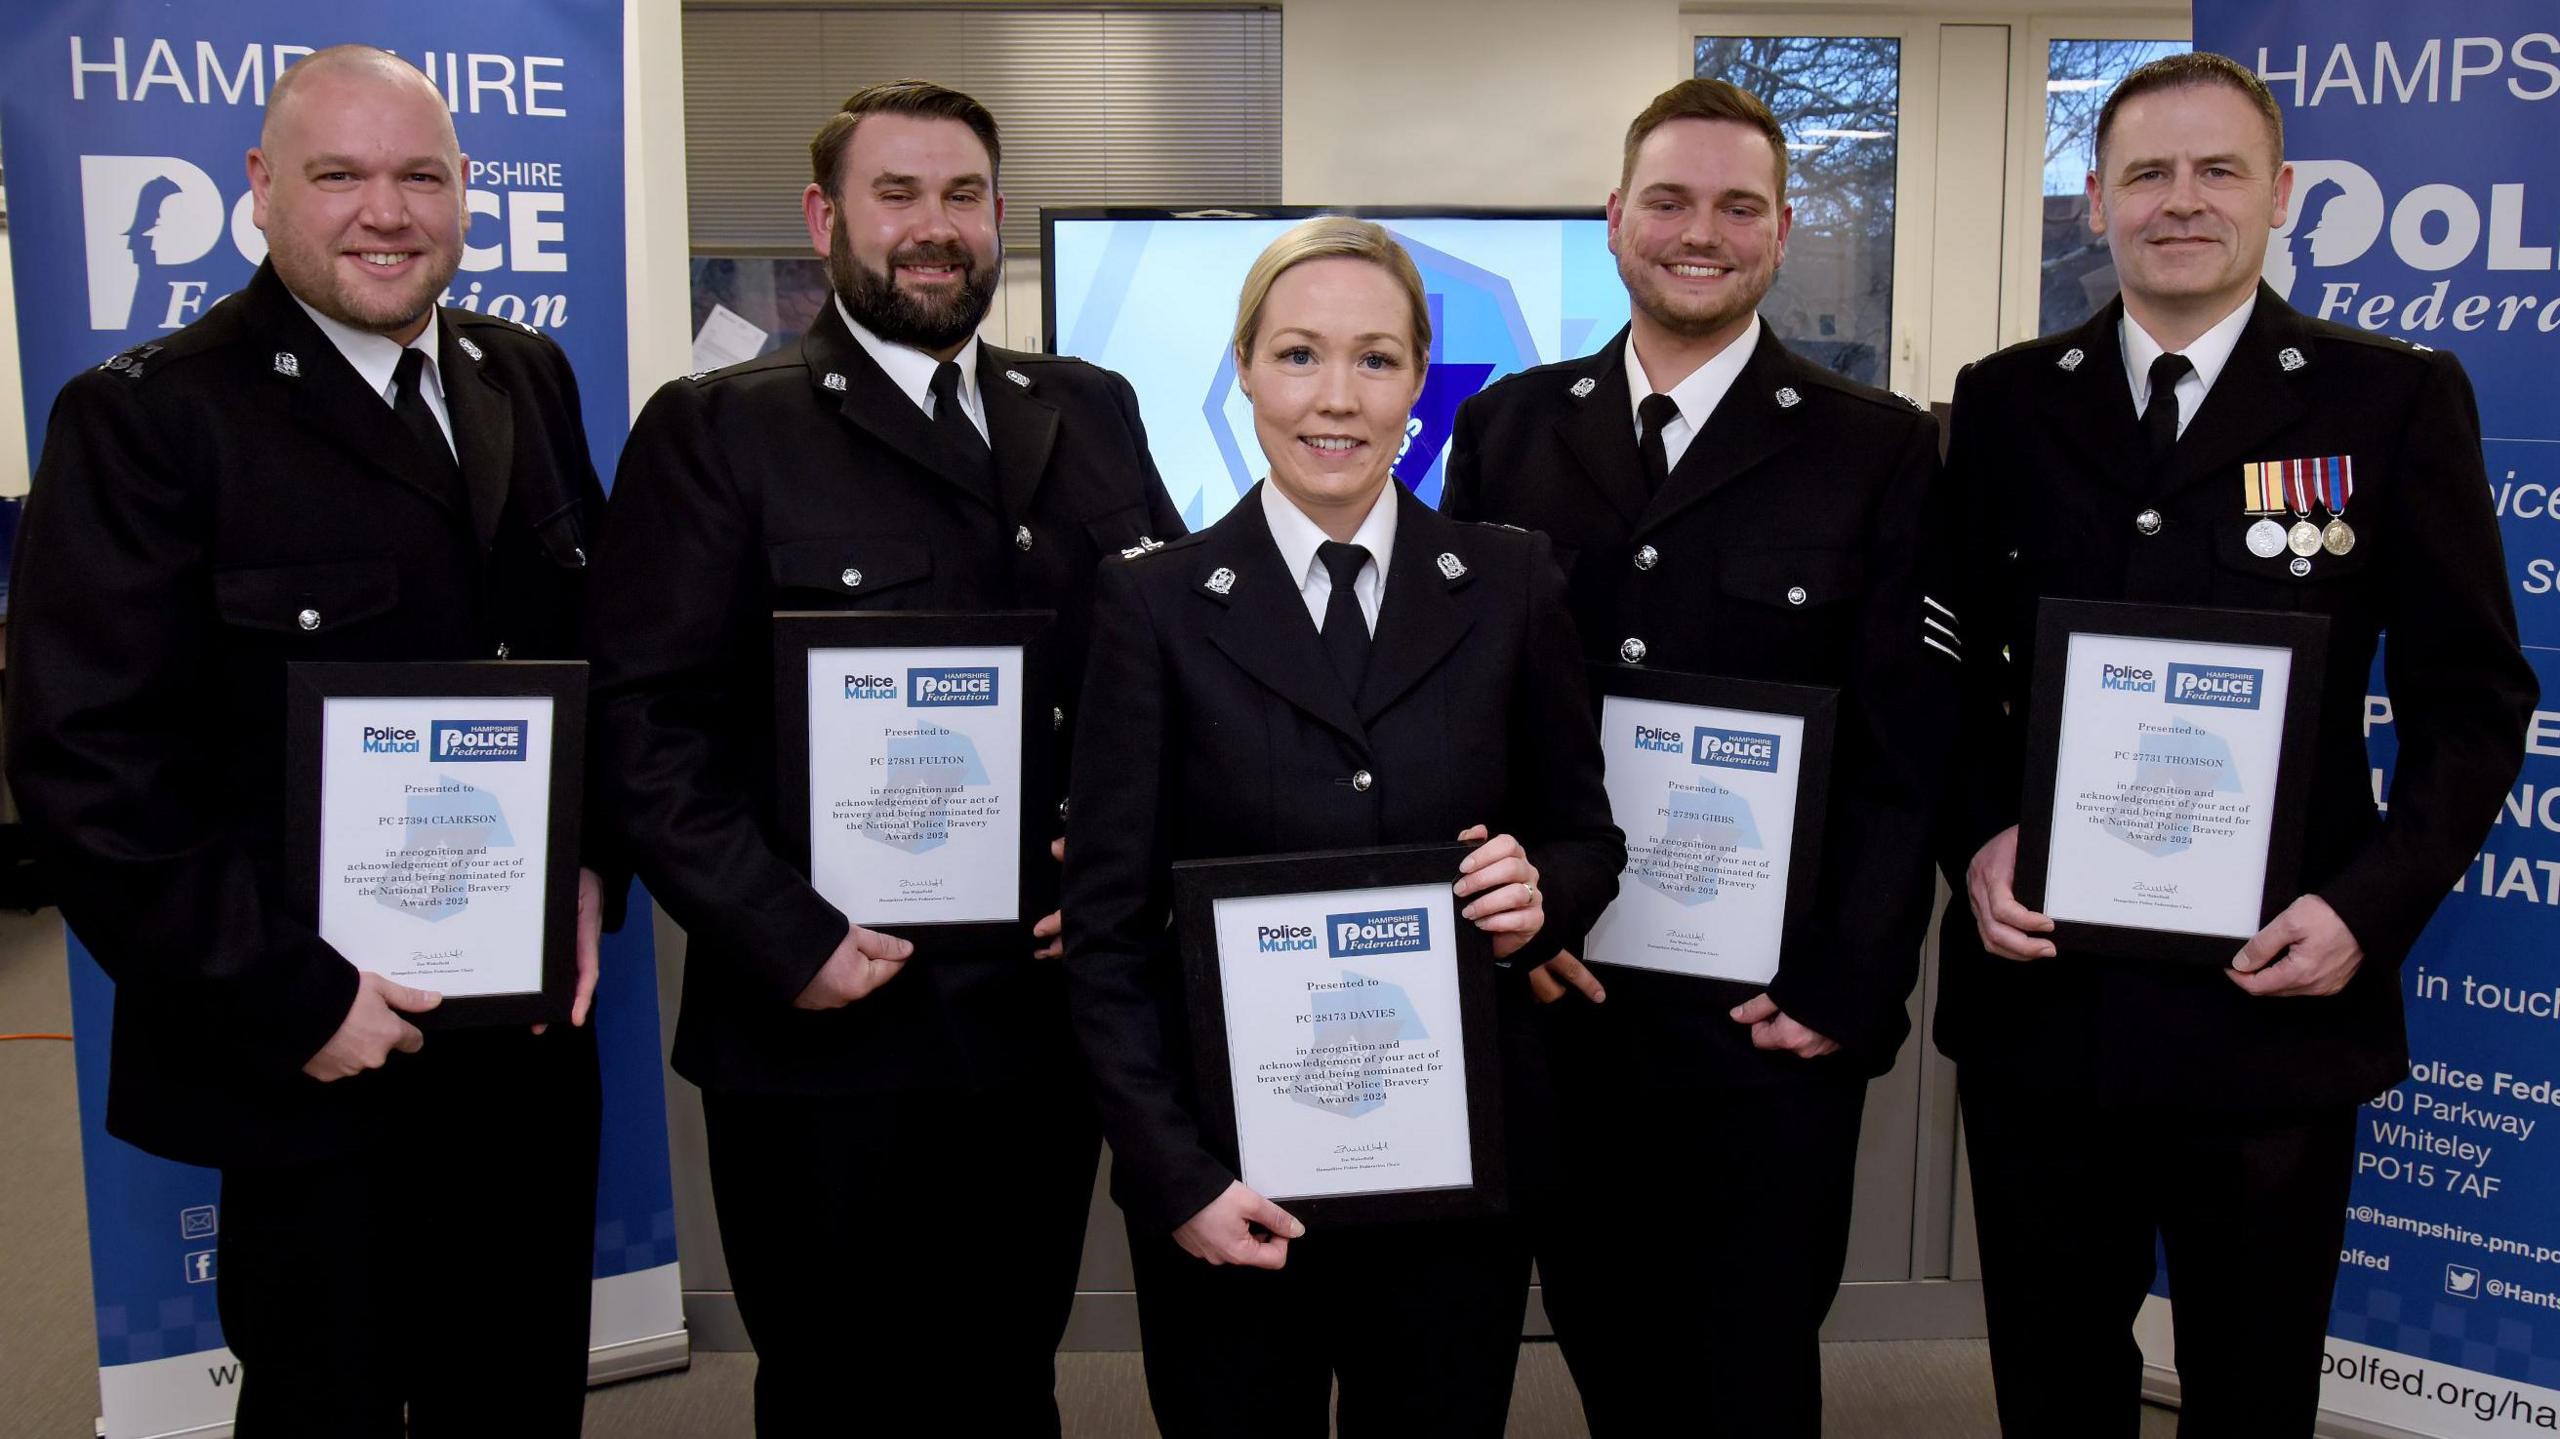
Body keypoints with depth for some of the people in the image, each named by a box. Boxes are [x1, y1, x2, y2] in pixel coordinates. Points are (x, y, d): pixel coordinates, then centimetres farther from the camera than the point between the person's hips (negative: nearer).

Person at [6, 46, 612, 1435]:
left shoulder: (529, 379, 7)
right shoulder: (145, 418, -12)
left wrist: (590, 866, -2)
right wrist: (291, 999, -18)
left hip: (531, 1029, 5)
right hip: (315, 1055, -5)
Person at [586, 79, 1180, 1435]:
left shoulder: (1090, 413, 10)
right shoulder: (714, 431, -3)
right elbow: (651, 728, -9)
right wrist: (790, 944, -15)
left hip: (1046, 1009, 4)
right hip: (825, 1033, -3)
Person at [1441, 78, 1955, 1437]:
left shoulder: (1882, 452, -2)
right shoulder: (1505, 430, 6)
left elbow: (1908, 751, -5)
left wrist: (1847, 993, -11)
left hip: (1772, 1020, -2)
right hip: (1551, 1001, 3)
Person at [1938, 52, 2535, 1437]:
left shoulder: (2396, 400, 0)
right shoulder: (2005, 403, 6)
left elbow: (2472, 697, 0)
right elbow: (1957, 668, 8)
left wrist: (2371, 906, -12)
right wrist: (1977, 840, -9)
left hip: (2275, 999, -1)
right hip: (2037, 995, 2)